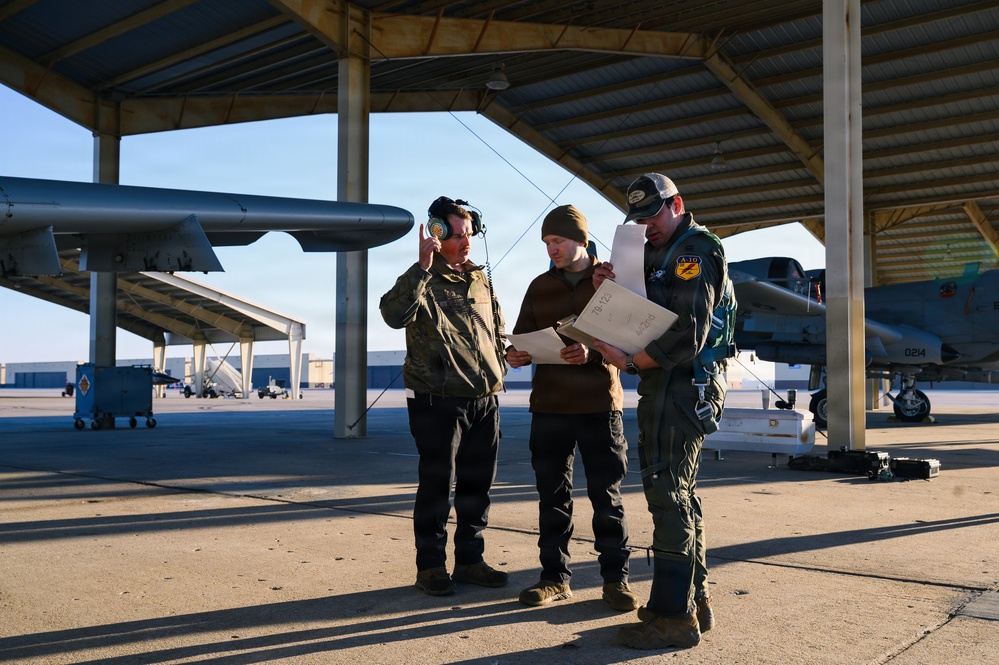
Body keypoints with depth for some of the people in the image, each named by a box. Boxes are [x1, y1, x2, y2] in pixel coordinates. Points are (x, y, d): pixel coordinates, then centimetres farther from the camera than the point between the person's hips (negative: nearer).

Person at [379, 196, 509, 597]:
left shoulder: (481, 280, 14)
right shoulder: (422, 281, -5)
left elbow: (498, 331, 24)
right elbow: (394, 314, -27)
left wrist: (496, 373, 14)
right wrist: (423, 264, -27)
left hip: (485, 399, 6)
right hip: (438, 401, -6)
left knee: (477, 484, 11)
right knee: (437, 485, 0)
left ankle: (469, 560, 23)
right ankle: (430, 566, 12)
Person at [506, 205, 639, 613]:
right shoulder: (540, 286, 13)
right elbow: (523, 335, 15)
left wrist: (592, 353, -23)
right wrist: (514, 353, -9)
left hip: (599, 403, -3)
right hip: (549, 405, 4)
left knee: (606, 495, 2)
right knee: (552, 495, 7)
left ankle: (616, 578, 12)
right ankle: (555, 578, 16)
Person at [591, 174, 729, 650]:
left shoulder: (694, 252, -10)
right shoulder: (656, 253, 19)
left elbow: (688, 337, -21)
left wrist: (631, 361, -16)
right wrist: (606, 285, -1)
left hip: (680, 385, -10)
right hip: (667, 385, 10)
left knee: (668, 493, -10)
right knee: (680, 493, 14)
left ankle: (673, 615, -5)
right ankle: (694, 601, 25)